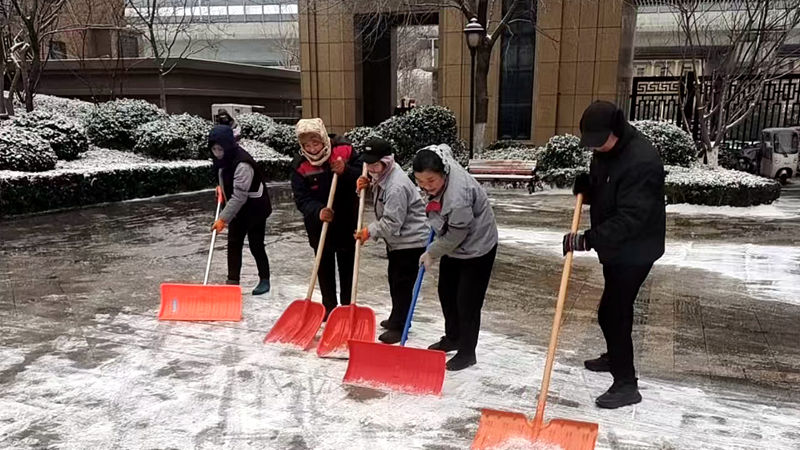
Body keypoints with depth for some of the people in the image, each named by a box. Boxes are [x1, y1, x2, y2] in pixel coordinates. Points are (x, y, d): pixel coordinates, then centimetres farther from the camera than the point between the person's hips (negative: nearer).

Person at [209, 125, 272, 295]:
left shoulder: (243, 164, -31)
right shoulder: (225, 158, -4)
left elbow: (239, 197, -32)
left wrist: (223, 218, -31)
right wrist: (222, 188, 7)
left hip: (255, 207, -8)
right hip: (238, 208, 8)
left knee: (256, 245, 0)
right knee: (233, 244, 7)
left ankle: (264, 280, 17)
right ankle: (232, 281, 14)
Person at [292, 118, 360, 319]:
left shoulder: (344, 151, -12)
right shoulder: (300, 166, -12)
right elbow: (302, 199, -16)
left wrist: (346, 171, -28)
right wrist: (318, 211, -35)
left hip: (347, 220, 0)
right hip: (319, 223, 0)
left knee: (347, 265, 11)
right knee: (324, 266, 11)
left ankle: (348, 306, 26)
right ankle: (329, 306, 26)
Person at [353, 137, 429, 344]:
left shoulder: (396, 186, -28)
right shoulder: (381, 175, 3)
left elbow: (392, 222, -27)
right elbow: (376, 197, 20)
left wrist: (370, 231, -14)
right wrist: (365, 187, -1)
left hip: (410, 240, -11)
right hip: (396, 239, 11)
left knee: (402, 284, -3)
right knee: (394, 280, 21)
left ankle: (399, 327, 8)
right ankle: (397, 318, 36)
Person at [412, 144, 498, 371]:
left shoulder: (457, 195, -39)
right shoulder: (441, 163, -15)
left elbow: (456, 235, -26)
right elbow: (443, 148, 11)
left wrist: (431, 253, -10)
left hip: (476, 246, -9)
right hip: (453, 246, 9)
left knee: (467, 302, 0)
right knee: (446, 293, 20)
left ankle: (467, 353, 18)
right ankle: (452, 338, 40)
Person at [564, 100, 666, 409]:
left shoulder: (642, 161, -28)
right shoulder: (605, 150, 2)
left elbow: (630, 218, -31)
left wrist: (587, 240, -33)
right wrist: (585, 188, -5)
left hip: (635, 250, -9)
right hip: (615, 246, 9)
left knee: (612, 312, -7)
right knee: (616, 307, 22)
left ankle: (626, 383, 5)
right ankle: (615, 356, 43)